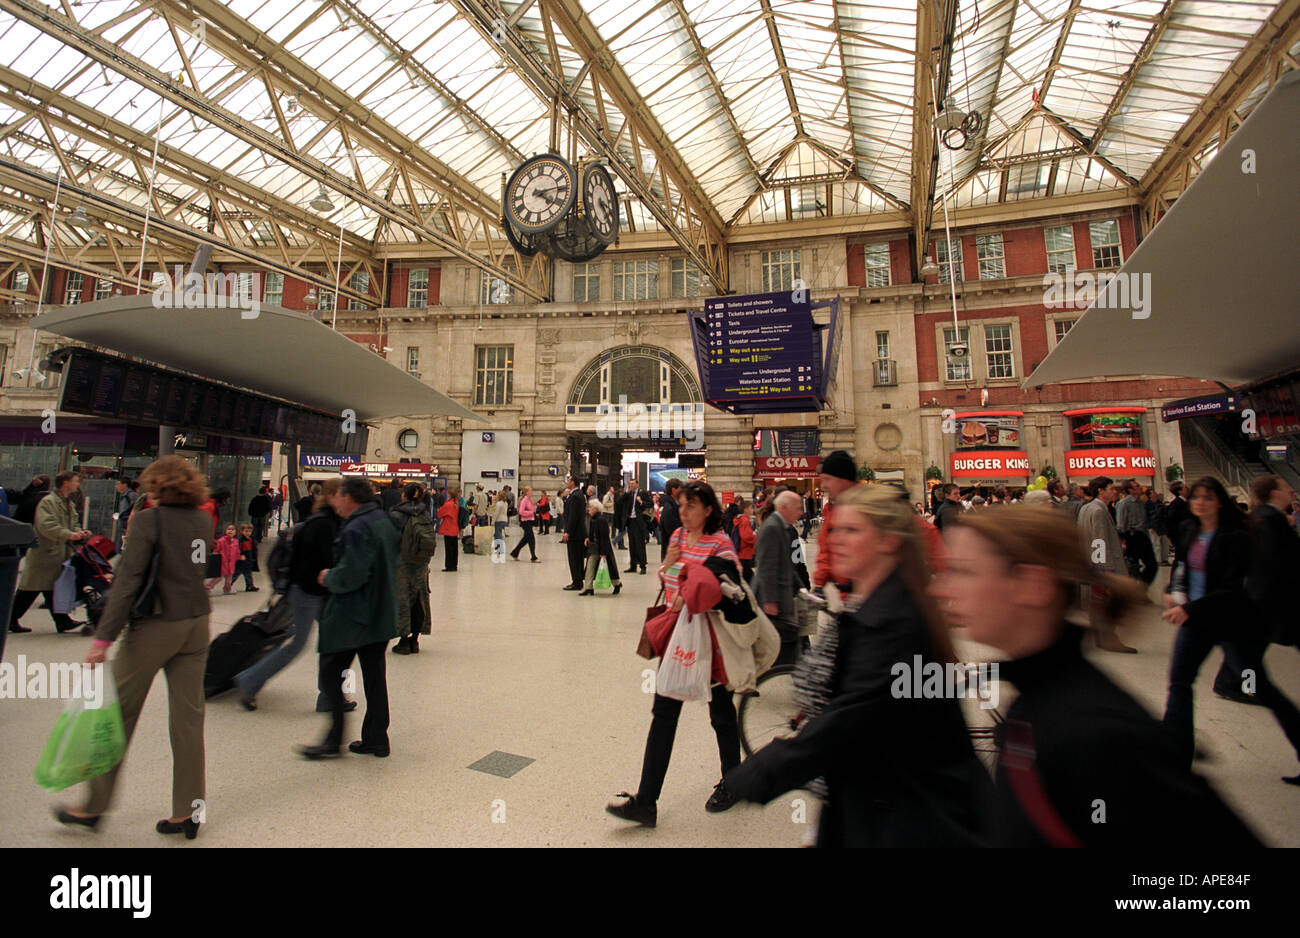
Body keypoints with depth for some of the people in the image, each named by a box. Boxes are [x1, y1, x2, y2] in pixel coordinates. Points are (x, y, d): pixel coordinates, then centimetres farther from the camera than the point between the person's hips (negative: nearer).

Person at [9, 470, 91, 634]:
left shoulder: (68, 504, 15)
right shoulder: (47, 502, -13)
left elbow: (72, 524, 20)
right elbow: (46, 525, -25)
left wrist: (79, 532, -1)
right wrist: (68, 535, -32)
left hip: (60, 554, 9)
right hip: (43, 554, -9)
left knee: (55, 589, 10)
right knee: (29, 590, 1)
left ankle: (62, 621, 12)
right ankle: (10, 620, 15)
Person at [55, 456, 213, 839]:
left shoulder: (148, 520, -12)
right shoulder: (204, 521, 4)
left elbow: (128, 578, -18)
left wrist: (104, 636, -18)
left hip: (155, 626, -5)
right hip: (196, 625, 5)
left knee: (119, 716, 12)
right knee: (188, 717, 10)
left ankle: (94, 806, 27)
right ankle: (187, 812, 19)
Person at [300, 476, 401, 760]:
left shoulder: (355, 529, -19)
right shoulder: (384, 521, 9)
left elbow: (351, 575, -27)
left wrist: (328, 577, -6)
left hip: (350, 617, -9)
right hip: (381, 616, 9)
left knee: (330, 674, 6)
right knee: (374, 676, 13)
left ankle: (334, 740, 12)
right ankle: (376, 740, 21)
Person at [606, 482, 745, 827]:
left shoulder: (719, 543, -14)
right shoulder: (678, 536, 5)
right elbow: (663, 581, 13)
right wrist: (668, 562, -8)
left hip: (709, 637, -6)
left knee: (720, 710, 14)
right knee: (663, 714, 6)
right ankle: (646, 801, 13)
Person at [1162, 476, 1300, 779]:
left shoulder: (1235, 537, -15)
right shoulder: (1187, 530, 2)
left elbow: (1231, 588, -21)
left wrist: (1190, 609, -29)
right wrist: (1174, 591, 1)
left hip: (1231, 622, -6)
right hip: (1194, 619, 6)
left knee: (1260, 688, 4)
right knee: (1179, 681, 5)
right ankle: (1177, 755, 14)